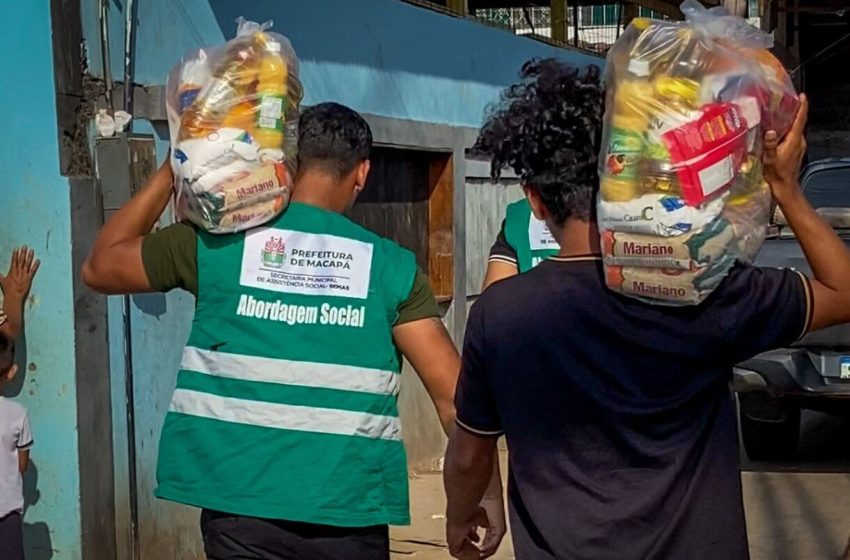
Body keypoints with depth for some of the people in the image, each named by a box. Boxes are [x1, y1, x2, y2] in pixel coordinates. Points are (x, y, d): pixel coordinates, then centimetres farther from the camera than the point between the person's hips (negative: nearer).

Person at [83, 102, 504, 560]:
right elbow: (454, 393, -5)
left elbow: (99, 268, 15)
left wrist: (173, 170, 16)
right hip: (350, 514, 1)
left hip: (243, 508, 0)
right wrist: (488, 492, 5)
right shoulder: (390, 266, -1)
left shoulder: (216, 241, 0)